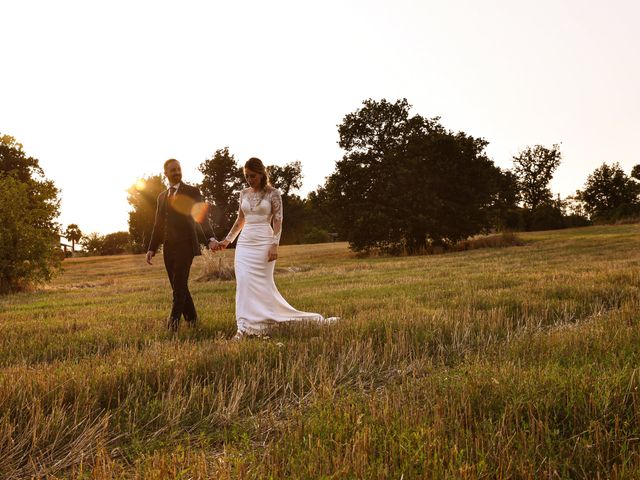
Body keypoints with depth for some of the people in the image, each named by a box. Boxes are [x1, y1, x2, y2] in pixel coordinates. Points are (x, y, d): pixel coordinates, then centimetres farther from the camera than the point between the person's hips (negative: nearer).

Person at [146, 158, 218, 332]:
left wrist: (211, 238, -26)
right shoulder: (161, 197, 17)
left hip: (185, 244, -6)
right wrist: (151, 248, 13)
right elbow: (158, 225, 21)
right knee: (177, 285, 7)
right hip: (168, 247, 6)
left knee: (180, 283, -15)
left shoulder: (192, 192, 0)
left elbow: (202, 217, -11)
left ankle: (174, 319, -16)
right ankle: (191, 318, 18)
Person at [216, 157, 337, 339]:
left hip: (263, 243, -4)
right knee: (243, 283, -7)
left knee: (263, 285, -2)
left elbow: (278, 222, -7)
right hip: (244, 243, 4)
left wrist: (274, 245, -17)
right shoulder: (244, 193, 12)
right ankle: (244, 327, -5)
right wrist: (227, 240, 18)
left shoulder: (273, 194, -3)